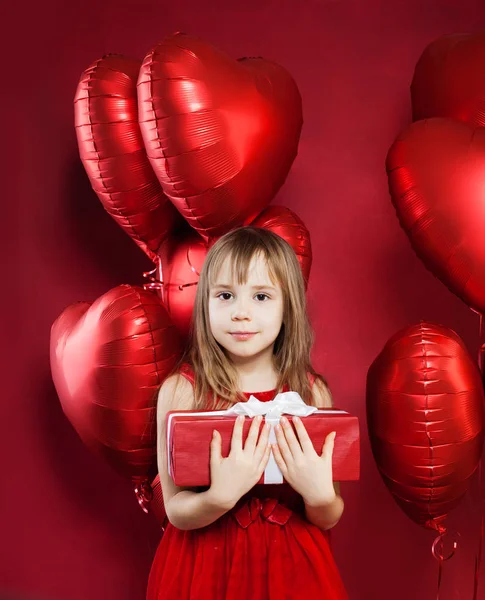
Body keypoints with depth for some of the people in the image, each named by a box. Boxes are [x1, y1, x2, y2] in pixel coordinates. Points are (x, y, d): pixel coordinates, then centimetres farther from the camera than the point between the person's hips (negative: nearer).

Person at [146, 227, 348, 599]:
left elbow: (328, 520, -3)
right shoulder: (181, 390, -14)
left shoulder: (312, 392, -10)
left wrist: (320, 494, -23)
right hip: (207, 565, -1)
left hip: (291, 567, 1)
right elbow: (176, 512, -11)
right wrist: (221, 496, -30)